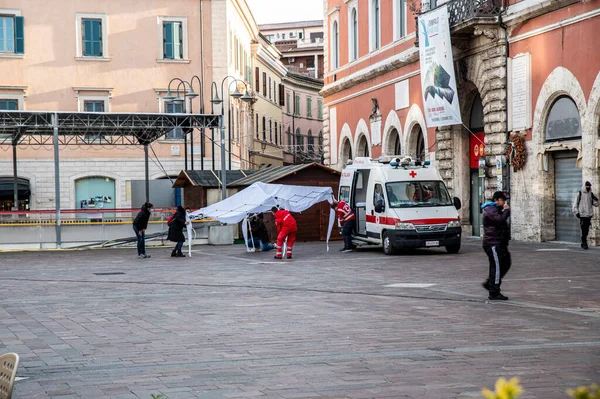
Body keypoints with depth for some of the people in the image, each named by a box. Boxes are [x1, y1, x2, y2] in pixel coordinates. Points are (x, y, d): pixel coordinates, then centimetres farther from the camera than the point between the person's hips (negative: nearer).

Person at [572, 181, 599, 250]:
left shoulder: (591, 194, 12)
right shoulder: (579, 194, 0)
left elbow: (595, 204, 12)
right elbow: (575, 203, 2)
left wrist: (596, 200, -7)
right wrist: (576, 212, -6)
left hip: (589, 214, 4)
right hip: (582, 214, -4)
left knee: (586, 230, 6)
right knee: (583, 229, -10)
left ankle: (583, 243, 17)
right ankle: (584, 243, -8)